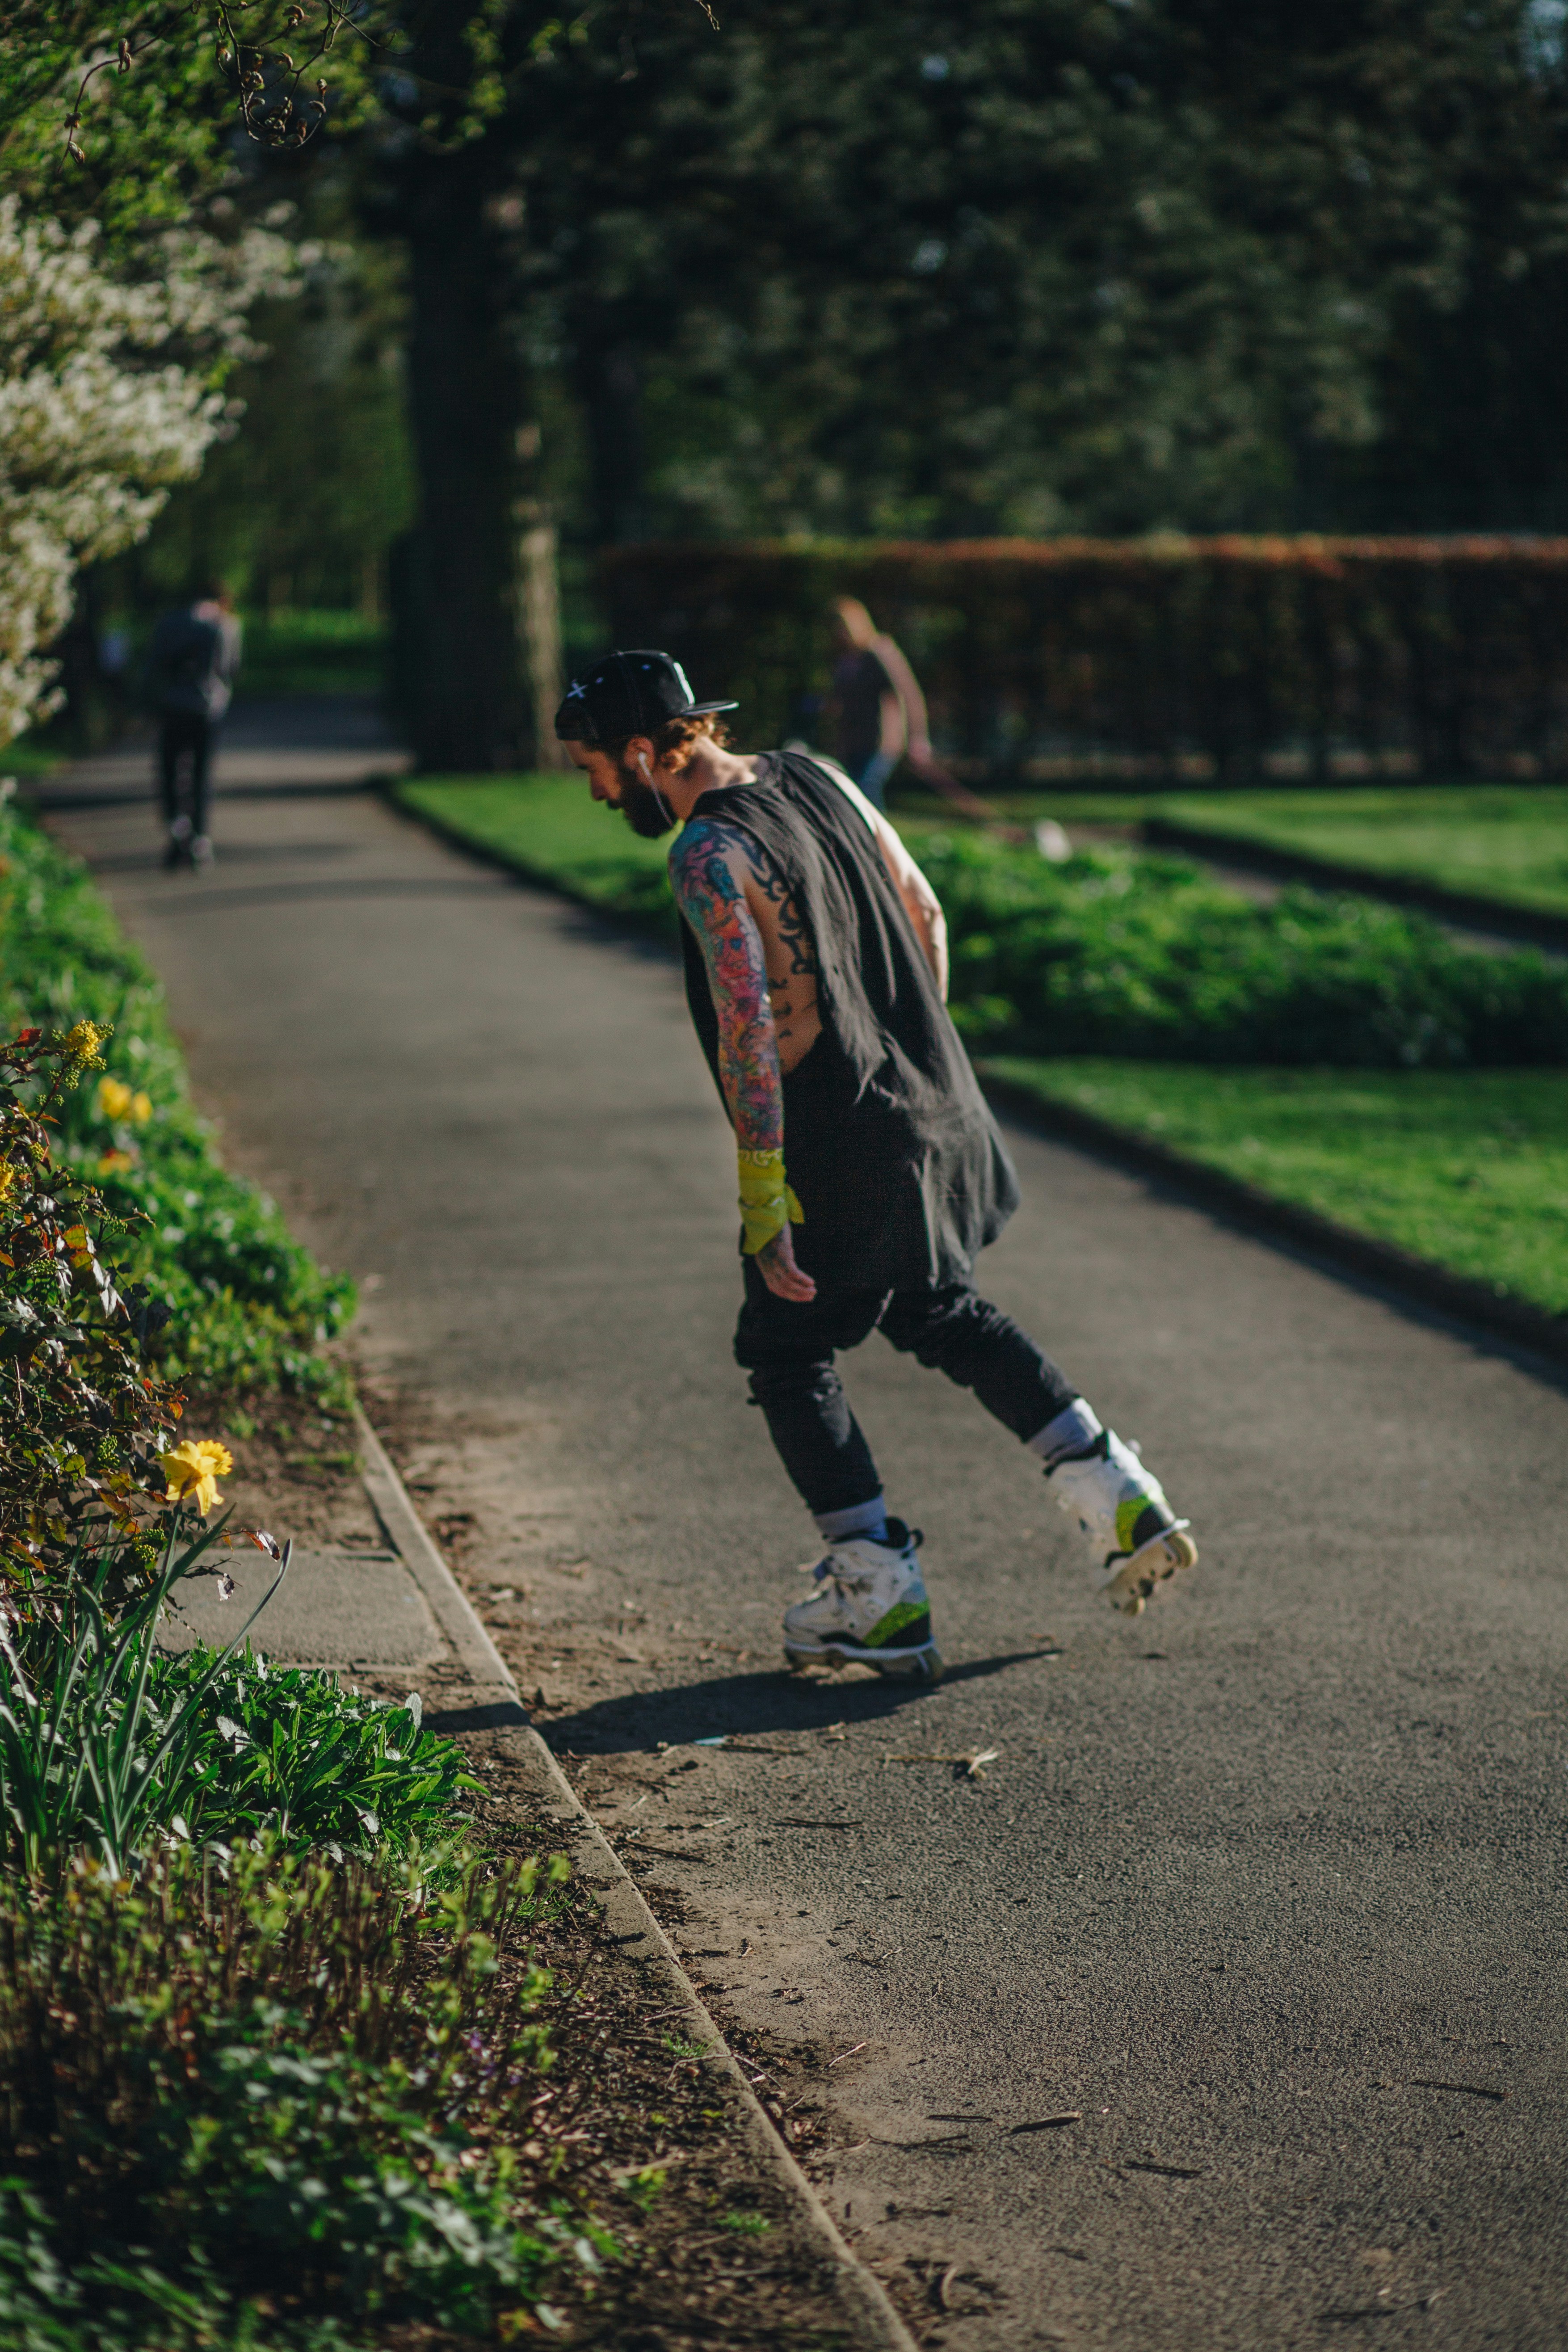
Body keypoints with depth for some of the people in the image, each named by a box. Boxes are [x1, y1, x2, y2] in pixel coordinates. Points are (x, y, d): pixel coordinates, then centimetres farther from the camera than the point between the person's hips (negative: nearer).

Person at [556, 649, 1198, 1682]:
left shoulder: (709, 858, -20)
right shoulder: (817, 777, 6)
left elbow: (749, 1035, -26)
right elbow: (926, 915, 14)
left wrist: (762, 1212, -24)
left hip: (843, 1151, -8)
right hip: (938, 1110, 8)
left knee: (788, 1355, 9)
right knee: (943, 1311, 26)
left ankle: (884, 1599, 10)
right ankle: (1124, 1502, 23)